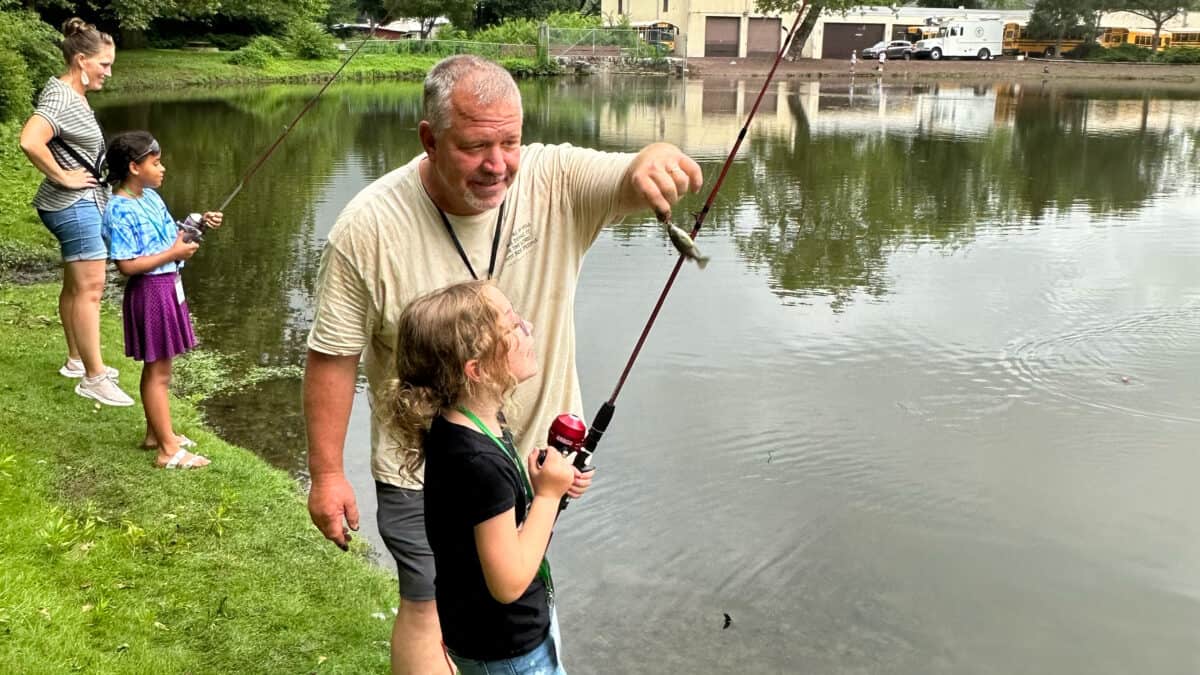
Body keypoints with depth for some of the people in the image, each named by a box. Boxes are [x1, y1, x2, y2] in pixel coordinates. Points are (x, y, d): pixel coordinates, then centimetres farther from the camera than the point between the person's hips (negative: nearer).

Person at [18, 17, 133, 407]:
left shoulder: (76, 95, 12)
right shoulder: (59, 96, -18)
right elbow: (30, 142, -33)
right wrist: (63, 177, -22)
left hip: (82, 203, 10)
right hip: (74, 204, -10)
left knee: (75, 286, 17)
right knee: (89, 288, -10)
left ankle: (76, 360, 28)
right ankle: (93, 378, -7)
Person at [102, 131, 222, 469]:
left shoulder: (150, 197, 8)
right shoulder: (120, 210, -20)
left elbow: (169, 236, 17)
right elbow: (127, 265, -22)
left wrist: (199, 224, 2)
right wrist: (174, 254, -20)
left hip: (169, 287, 9)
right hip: (150, 291, -9)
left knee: (156, 366, 19)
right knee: (159, 372, -2)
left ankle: (156, 433, 32)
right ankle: (169, 450, 4)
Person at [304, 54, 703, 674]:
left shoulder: (556, 180, -15)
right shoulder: (368, 227, -20)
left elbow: (641, 179, -26)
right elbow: (333, 356, -13)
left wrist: (656, 160, -51)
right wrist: (327, 474, -10)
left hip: (536, 451, 3)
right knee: (429, 607, 7)